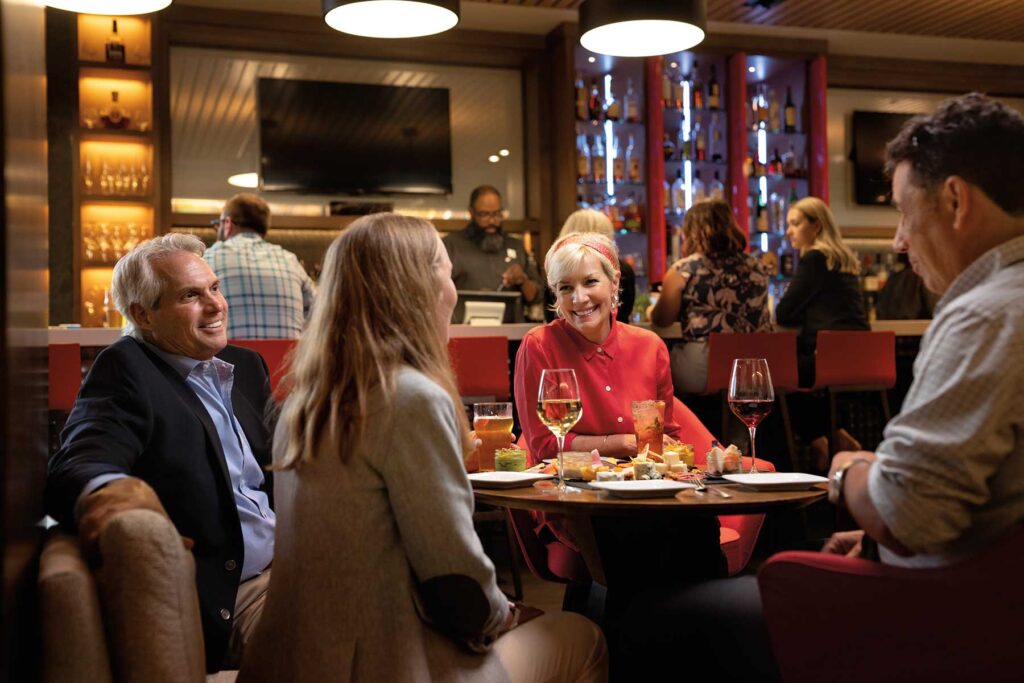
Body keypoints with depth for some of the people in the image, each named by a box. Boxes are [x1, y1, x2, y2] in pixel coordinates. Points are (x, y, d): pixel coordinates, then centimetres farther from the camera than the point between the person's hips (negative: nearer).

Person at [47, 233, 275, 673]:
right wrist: (110, 489, -44)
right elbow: (77, 470, -20)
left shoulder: (246, 366, 16)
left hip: (292, 565, 7)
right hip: (219, 601, -7)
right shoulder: (126, 369, -5)